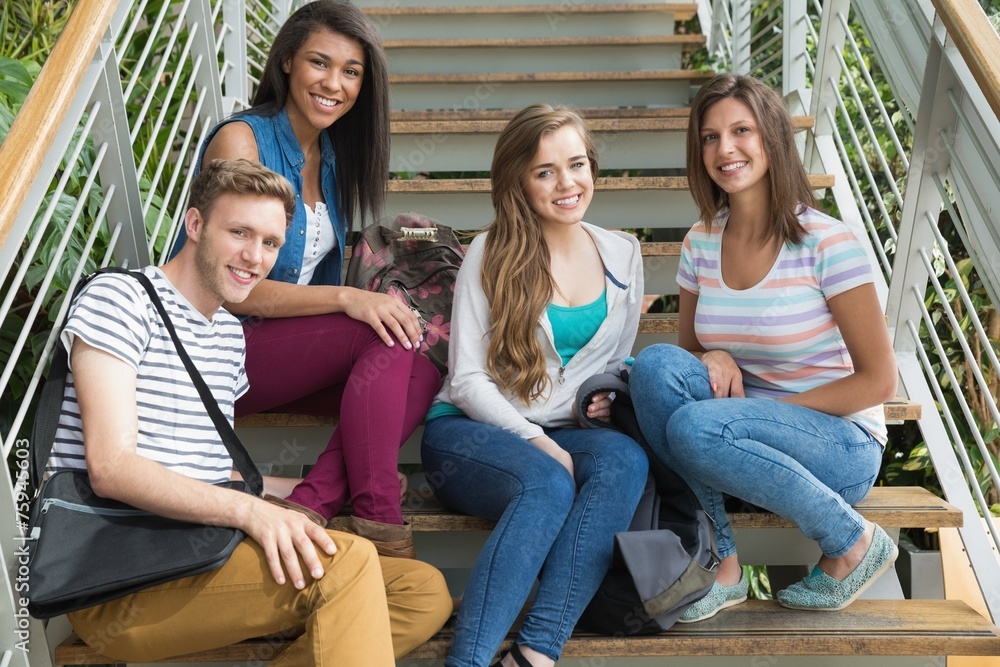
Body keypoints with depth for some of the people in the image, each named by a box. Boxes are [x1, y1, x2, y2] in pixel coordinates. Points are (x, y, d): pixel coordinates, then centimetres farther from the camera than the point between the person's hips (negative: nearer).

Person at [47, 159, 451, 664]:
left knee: (426, 593, -5)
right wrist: (250, 509, -29)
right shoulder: (120, 299, -6)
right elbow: (111, 469, -17)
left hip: (205, 565, 8)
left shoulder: (230, 333, 20)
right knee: (344, 562, -30)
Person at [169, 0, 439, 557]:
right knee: (386, 340, -26)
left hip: (292, 348, 7)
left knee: (422, 375, -17)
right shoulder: (241, 141, -13)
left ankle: (310, 504, -25)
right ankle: (377, 521, -26)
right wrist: (347, 298, -29)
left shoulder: (331, 155, 10)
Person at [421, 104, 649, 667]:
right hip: (470, 433, -3)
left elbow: (618, 364, 21)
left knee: (625, 459, -31)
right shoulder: (492, 255, -2)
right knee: (548, 484, -36)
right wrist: (537, 440, -18)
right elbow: (466, 380, -6)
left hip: (564, 435, 4)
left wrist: (611, 399, -3)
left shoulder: (622, 255, 10)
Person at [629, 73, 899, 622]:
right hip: (750, 435, 5)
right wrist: (713, 360, -11)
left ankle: (853, 543, -10)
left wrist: (768, 408, -15)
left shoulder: (825, 242, -14)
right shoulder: (700, 245, 2)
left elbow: (878, 381, -11)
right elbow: (687, 347, 13)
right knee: (656, 364, -23)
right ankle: (719, 561, -15)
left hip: (841, 443, -5)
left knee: (696, 427, -32)